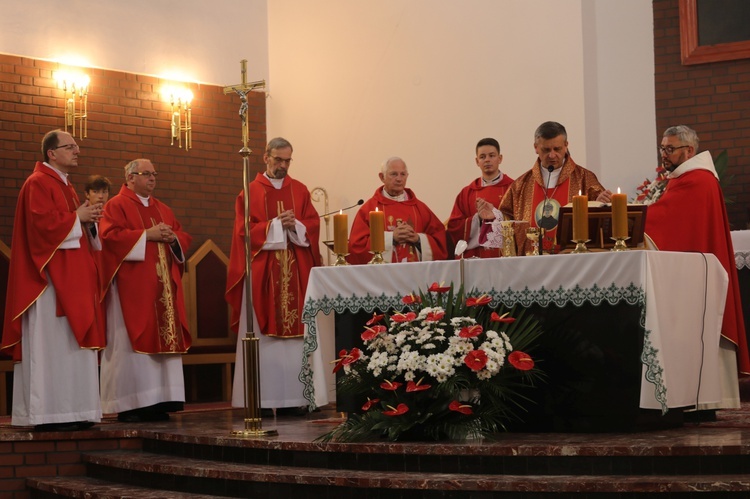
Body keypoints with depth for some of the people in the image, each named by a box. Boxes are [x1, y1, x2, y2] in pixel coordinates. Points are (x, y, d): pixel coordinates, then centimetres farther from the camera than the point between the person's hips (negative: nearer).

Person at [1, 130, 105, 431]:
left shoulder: (65, 186, 21)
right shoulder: (38, 184, -9)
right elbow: (42, 223, -21)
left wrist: (88, 220, 5)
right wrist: (77, 218, -11)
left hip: (71, 278, 10)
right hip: (51, 278, -10)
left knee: (70, 343, 7)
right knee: (52, 343, -10)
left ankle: (70, 412, 9)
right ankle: (48, 414, -8)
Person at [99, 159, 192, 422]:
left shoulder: (163, 209, 20)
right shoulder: (116, 206, -1)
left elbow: (184, 237, 19)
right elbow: (111, 235, -14)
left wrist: (173, 238, -3)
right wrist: (147, 234, -15)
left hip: (162, 286, 7)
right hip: (131, 286, -7)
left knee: (164, 338, 2)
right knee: (132, 342, -8)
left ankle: (157, 402, 5)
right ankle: (129, 404, -5)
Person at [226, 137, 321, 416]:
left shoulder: (300, 191, 14)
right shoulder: (250, 192, 5)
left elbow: (313, 225, 6)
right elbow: (244, 231, -4)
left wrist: (294, 225, -12)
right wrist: (276, 225, -11)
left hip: (295, 274, 3)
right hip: (262, 275, -3)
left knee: (294, 335, 0)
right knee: (263, 336, -5)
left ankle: (292, 399, 2)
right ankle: (261, 400, -4)